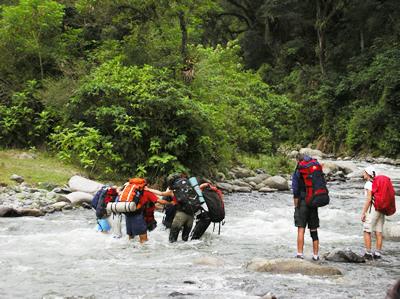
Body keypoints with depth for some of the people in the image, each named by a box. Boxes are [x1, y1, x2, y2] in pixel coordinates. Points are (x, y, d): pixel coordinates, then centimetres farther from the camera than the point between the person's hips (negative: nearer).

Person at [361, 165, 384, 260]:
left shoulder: (368, 184, -9)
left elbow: (369, 199, -16)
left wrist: (363, 213, -14)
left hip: (372, 209, -7)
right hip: (381, 209, 7)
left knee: (367, 232, -1)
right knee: (378, 233, 7)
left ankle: (368, 253, -3)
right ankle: (377, 253, 9)